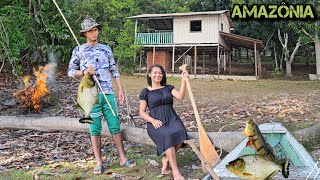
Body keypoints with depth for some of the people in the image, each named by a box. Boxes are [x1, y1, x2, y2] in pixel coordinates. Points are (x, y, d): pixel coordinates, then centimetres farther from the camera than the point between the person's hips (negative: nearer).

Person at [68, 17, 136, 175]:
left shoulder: (106, 48, 13)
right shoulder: (79, 50, 6)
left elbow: (114, 71, 15)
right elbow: (70, 71, 8)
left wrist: (120, 90, 9)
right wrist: (84, 72, -12)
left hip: (108, 92, 2)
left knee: (115, 126, 3)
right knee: (95, 129, 1)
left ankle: (123, 158, 12)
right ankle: (98, 162, 10)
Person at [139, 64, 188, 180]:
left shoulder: (168, 88, 16)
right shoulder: (145, 92, 10)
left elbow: (180, 96, -3)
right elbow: (142, 112, 6)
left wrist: (183, 81, -14)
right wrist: (153, 120, -12)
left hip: (171, 118, 3)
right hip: (156, 122, -3)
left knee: (180, 133, -32)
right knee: (167, 136, -36)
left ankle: (166, 159, -7)